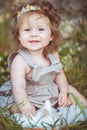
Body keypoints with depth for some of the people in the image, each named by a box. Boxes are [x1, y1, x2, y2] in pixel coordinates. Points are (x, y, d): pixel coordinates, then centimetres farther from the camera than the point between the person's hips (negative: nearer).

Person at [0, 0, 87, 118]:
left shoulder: (53, 54, -6)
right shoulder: (20, 61, -27)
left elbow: (59, 74, 8)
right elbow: (18, 87, -35)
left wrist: (64, 92, -4)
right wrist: (25, 107, -48)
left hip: (53, 95, 6)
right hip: (29, 100, -6)